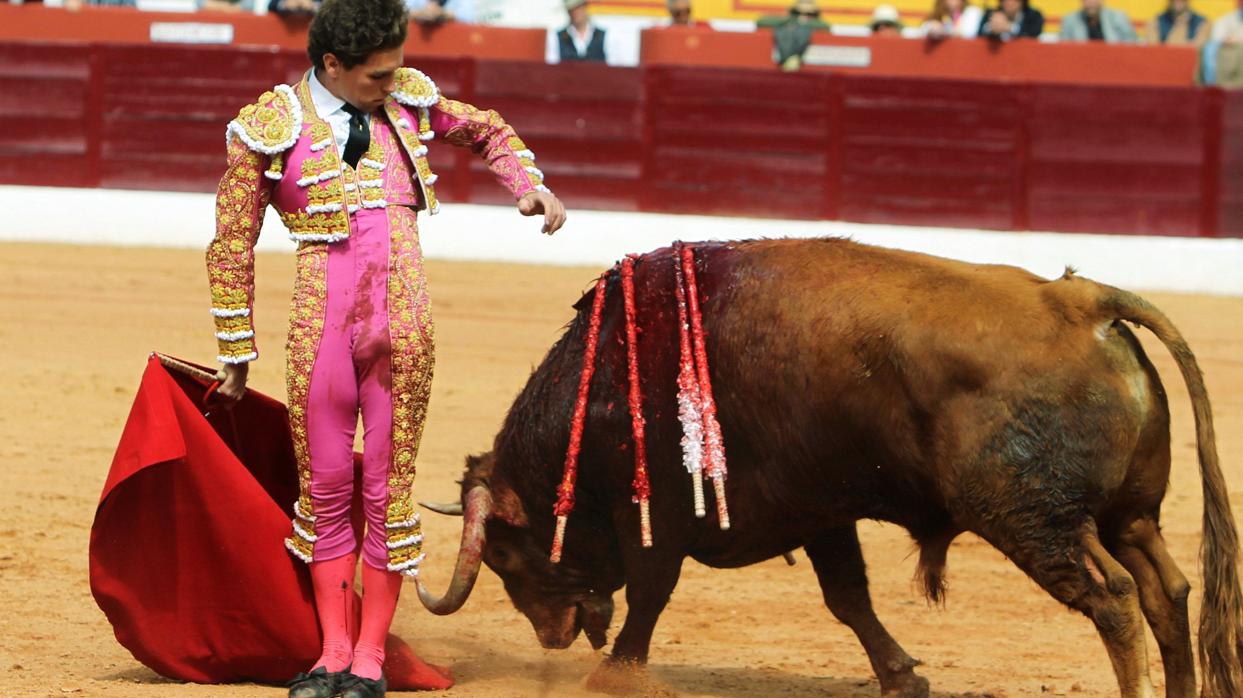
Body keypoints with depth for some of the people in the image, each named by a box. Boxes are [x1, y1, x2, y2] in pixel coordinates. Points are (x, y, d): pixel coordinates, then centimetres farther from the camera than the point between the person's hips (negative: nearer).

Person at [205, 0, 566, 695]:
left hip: (403, 326, 1)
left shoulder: (408, 98, 6)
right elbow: (232, 247, 4)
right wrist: (236, 357, 7)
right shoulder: (273, 127, -3)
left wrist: (530, 186, 9)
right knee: (326, 489, 7)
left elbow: (488, 130, 27)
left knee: (388, 491, 3)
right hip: (321, 326, -1)